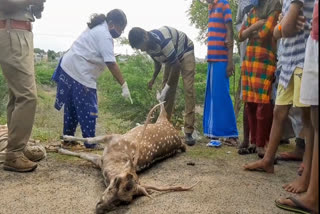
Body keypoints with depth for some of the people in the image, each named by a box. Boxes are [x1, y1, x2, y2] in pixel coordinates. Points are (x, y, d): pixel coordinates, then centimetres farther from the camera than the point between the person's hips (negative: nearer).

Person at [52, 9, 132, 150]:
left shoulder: (97, 28, 16)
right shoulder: (105, 35, -15)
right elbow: (111, 64, -21)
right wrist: (124, 86, -21)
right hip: (79, 73, -10)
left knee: (72, 108, 17)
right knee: (88, 110, -2)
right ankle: (90, 143, 5)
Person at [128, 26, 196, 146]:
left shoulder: (162, 39, -38)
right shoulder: (148, 46, -12)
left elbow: (176, 64, -33)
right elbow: (158, 62, 7)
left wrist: (167, 86, -28)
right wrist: (153, 78, -1)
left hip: (185, 52, -7)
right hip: (171, 58, 8)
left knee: (189, 89, -18)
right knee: (167, 91, 2)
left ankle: (189, 132, -20)